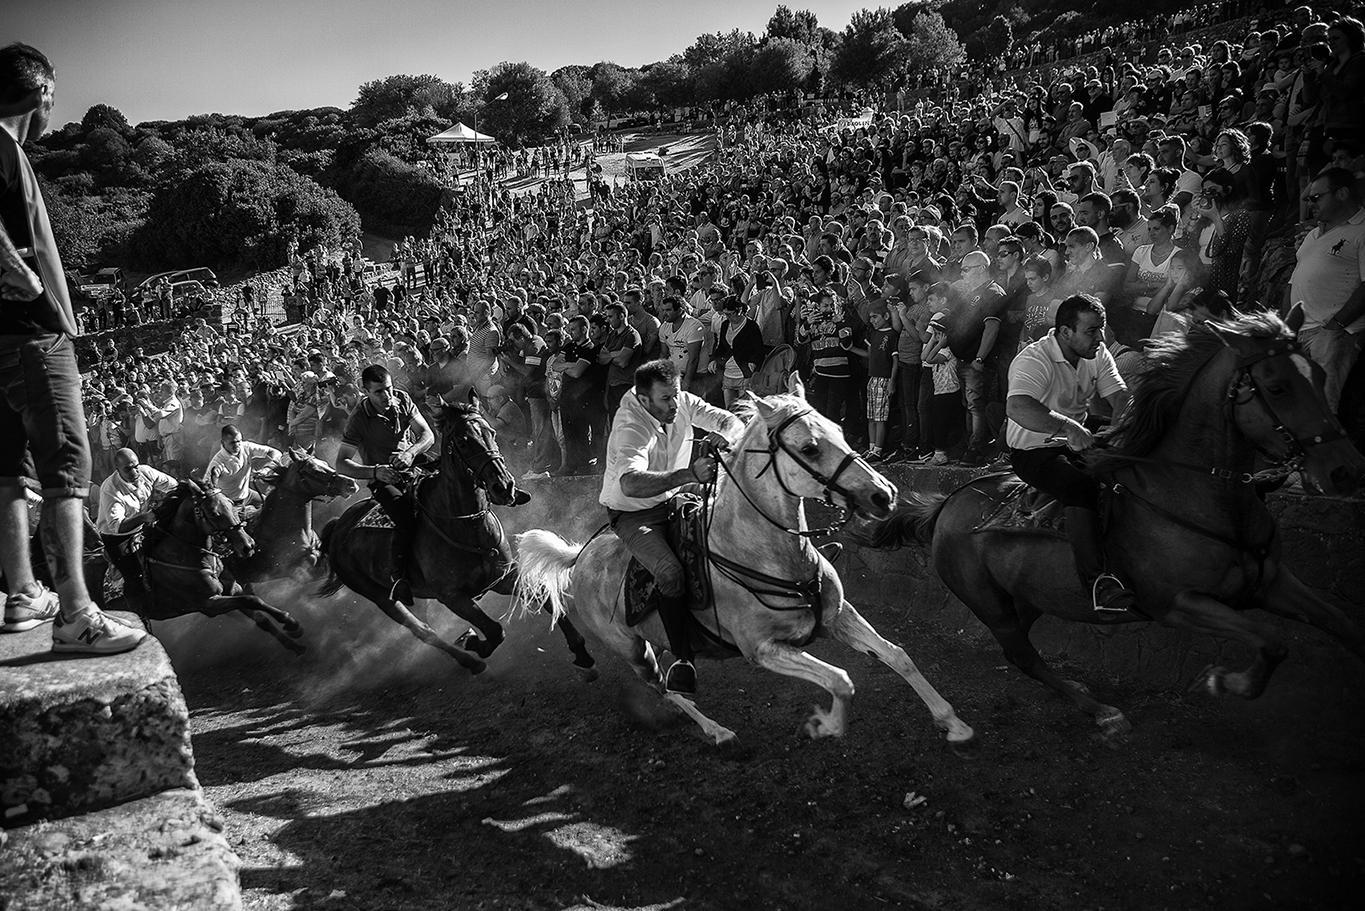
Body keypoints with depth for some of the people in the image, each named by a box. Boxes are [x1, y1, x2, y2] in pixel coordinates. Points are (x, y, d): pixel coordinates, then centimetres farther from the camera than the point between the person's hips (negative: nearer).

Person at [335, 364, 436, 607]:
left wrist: (410, 452, -25)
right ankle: (400, 578, -18)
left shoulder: (402, 399, -2)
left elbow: (428, 435, -3)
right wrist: (375, 472, -32)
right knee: (407, 519, -30)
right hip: (384, 480, -5)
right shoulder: (359, 419, -14)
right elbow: (341, 464, -15)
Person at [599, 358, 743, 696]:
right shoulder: (631, 428, -30)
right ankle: (682, 659, -13)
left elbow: (732, 421, -2)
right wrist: (689, 474, -57)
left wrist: (724, 433, -28)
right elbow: (631, 484, -48)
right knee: (671, 574, -29)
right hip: (633, 514, -7)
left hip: (673, 501, 7)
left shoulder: (682, 403, -9)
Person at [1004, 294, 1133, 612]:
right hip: (1034, 449, -8)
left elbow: (1121, 398, -3)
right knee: (1082, 486, -33)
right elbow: (1016, 408, -41)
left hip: (1077, 442, 8)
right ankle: (1096, 580, -33)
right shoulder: (1034, 360, -23)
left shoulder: (1098, 354, 2)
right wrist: (1067, 426, -51)